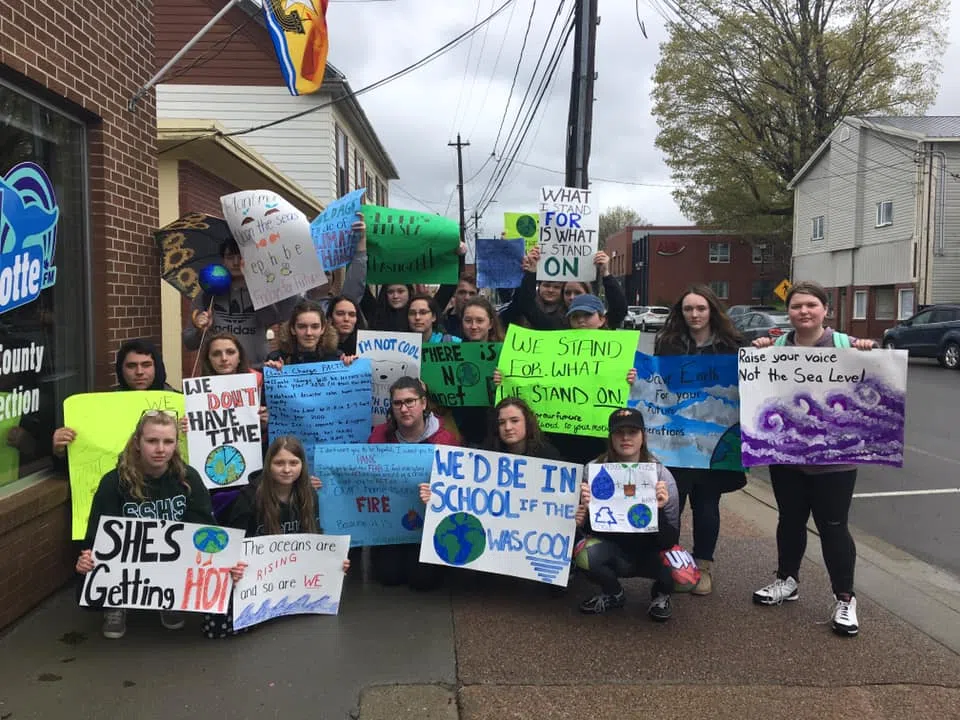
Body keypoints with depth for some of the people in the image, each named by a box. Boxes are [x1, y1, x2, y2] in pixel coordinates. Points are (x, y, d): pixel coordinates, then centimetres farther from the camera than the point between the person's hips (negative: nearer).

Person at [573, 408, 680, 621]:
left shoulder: (661, 474, -14)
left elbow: (669, 539, -16)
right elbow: (589, 528, -4)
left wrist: (659, 510, -35)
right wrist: (586, 508, -27)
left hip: (650, 551, -1)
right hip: (612, 548, 1)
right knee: (584, 554, -31)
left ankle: (661, 593, 8)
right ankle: (613, 593, 4)